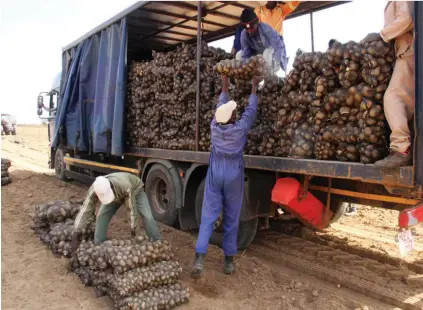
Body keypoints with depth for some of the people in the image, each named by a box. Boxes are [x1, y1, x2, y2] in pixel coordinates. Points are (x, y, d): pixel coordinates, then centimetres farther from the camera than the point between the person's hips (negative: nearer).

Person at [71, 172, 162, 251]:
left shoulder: (125, 186, -47)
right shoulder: (94, 190, -35)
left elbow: (133, 208, -35)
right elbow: (85, 210, -28)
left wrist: (133, 228, -26)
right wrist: (75, 233, -27)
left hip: (135, 189, -3)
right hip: (117, 194, 4)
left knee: (147, 217, -18)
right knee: (102, 216, -12)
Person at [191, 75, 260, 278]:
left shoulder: (215, 125, -3)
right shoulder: (241, 127, -10)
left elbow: (221, 106, 15)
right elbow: (251, 109, 6)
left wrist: (225, 87, 30)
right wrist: (254, 87, 20)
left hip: (215, 172, 2)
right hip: (233, 173, -2)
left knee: (208, 215, 1)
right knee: (232, 218, 8)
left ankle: (199, 258, -9)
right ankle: (229, 260, 17)